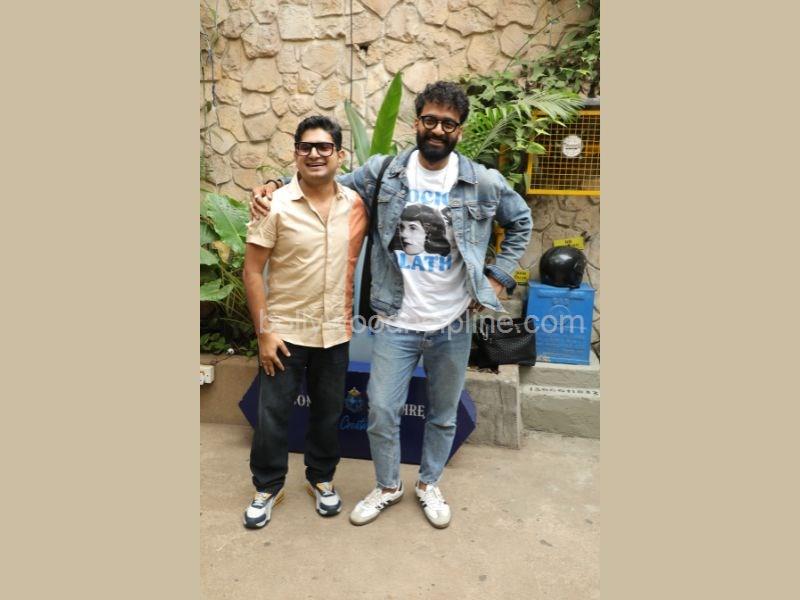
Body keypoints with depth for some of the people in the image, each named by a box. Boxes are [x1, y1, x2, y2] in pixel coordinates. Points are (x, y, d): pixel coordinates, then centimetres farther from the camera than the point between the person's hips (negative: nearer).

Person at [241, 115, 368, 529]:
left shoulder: (355, 204, -2)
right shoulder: (276, 206, -12)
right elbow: (252, 271, -10)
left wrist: (351, 316, 7)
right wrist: (264, 334, -13)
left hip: (335, 331, 3)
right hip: (285, 331, -3)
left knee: (328, 412, 16)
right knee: (272, 414, 8)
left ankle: (321, 478, 38)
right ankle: (267, 487, 30)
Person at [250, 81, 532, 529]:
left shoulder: (485, 183, -4)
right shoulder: (383, 172, -3)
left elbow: (521, 223, 12)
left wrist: (498, 277, 3)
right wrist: (277, 185, -5)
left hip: (453, 325, 1)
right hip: (396, 323, 0)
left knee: (444, 415, 17)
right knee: (382, 413, 6)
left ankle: (429, 484, 42)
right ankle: (388, 486, 34)